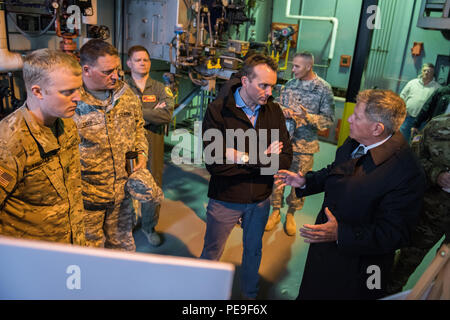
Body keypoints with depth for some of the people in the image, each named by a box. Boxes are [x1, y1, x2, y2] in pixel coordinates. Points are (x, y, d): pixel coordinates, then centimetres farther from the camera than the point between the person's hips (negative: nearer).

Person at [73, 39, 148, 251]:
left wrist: (141, 154, 0)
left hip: (123, 191, 5)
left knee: (122, 245, 24)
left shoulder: (126, 94, -1)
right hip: (87, 194, -4)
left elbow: (138, 127, 15)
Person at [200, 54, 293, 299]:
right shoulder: (218, 110, -18)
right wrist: (263, 157, -22)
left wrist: (245, 158, -24)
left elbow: (285, 159, -12)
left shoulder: (273, 111, -6)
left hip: (260, 199, 4)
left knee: (253, 251, 24)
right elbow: (213, 162, -27)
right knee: (211, 254, 16)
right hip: (225, 199, -3)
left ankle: (250, 294, 49)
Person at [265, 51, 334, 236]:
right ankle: (275, 212, 27)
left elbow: (328, 120, -8)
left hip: (304, 144, -3)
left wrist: (308, 117, -25)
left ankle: (290, 214, 29)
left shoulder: (323, 88, -7)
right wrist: (283, 110, -11)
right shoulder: (290, 84, 5)